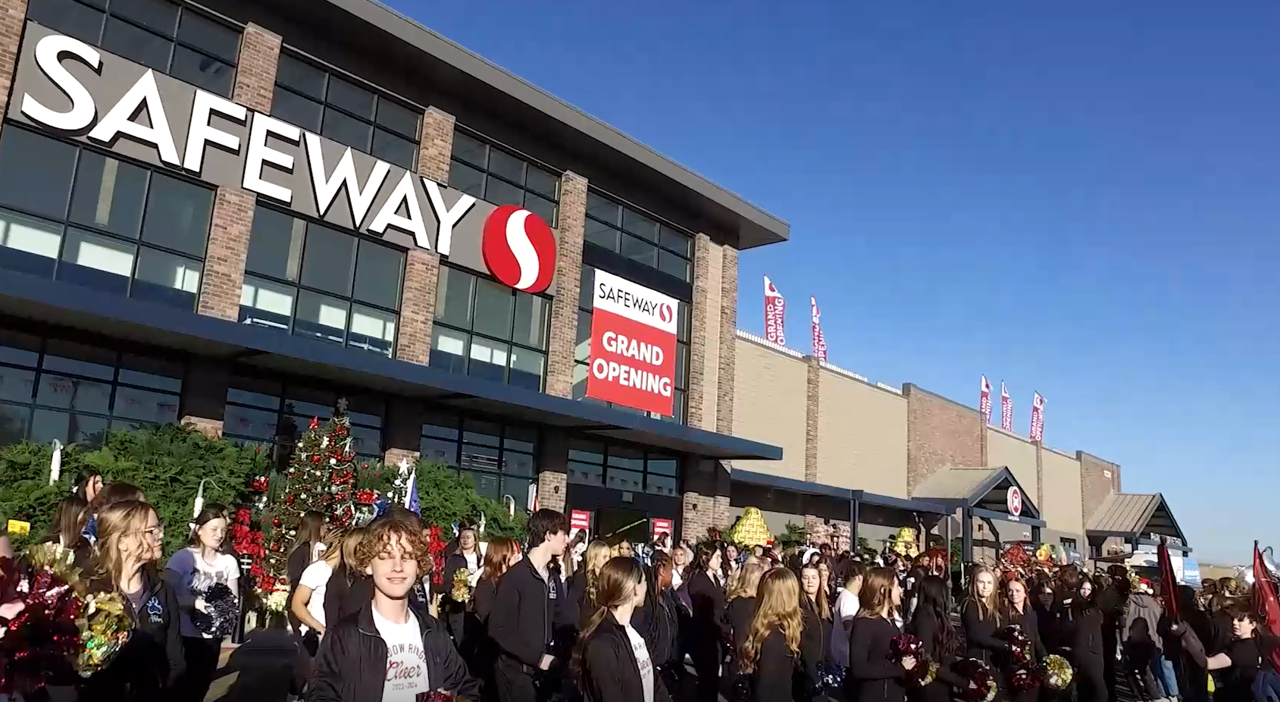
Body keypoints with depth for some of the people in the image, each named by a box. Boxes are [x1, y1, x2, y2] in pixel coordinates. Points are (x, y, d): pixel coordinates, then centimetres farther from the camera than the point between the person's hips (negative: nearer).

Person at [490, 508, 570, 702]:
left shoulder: (554, 579, 9)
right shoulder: (514, 577, -14)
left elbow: (557, 623, 12)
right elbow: (499, 630, -16)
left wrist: (557, 657, -4)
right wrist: (537, 657, -18)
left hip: (545, 670, 7)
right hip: (517, 672, -6)